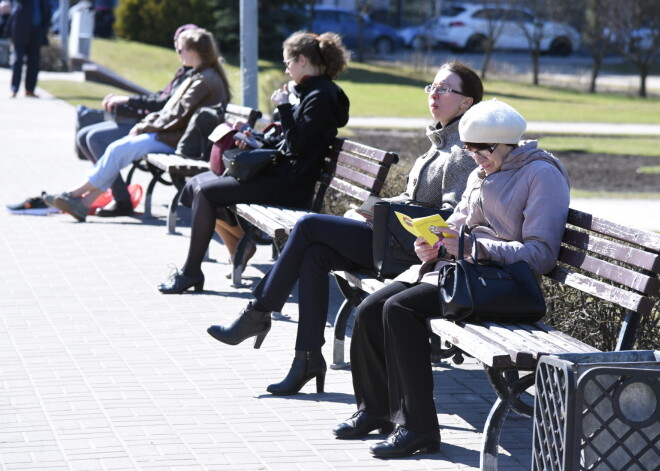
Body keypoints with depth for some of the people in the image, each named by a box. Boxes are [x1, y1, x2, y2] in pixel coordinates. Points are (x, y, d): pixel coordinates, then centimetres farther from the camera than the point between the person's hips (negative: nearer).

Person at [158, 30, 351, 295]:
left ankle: (191, 272, -9)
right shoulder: (311, 92, 17)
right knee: (198, 184, 10)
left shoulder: (320, 96, -15)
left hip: (288, 185, -11)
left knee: (204, 191, -16)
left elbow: (297, 144, -22)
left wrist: (283, 106, -15)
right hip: (280, 176, 11)